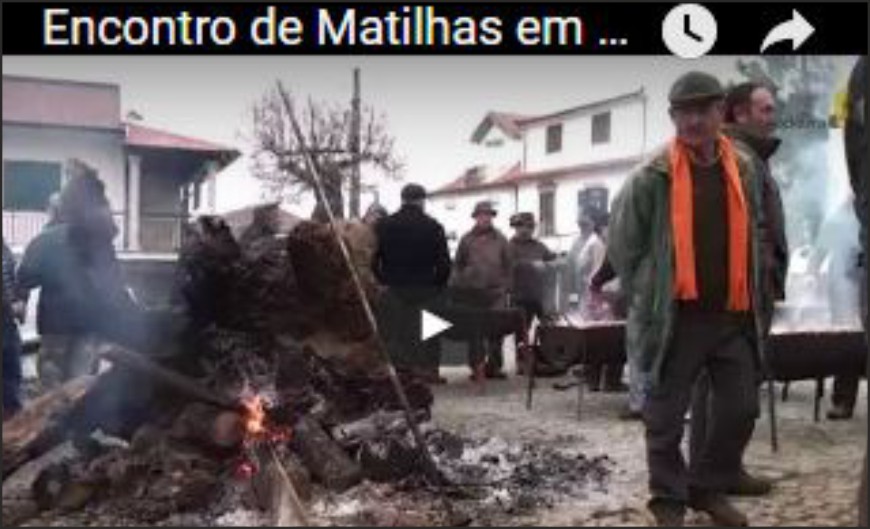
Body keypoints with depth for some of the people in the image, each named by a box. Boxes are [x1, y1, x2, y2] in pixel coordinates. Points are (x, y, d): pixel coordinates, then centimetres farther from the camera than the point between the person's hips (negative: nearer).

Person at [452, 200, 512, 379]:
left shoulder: (500, 240, 9)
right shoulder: (467, 240, 6)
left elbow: (508, 266, 12)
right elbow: (457, 265, 9)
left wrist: (506, 287, 6)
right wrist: (458, 286, 3)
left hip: (495, 292, 1)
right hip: (472, 291, 0)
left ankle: (494, 366, 6)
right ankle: (476, 366, 7)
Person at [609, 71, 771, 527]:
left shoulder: (744, 170, 5)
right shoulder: (653, 178, -9)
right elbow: (622, 245, -1)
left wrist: (753, 295, 15)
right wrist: (649, 293, 3)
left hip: (733, 315, 5)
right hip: (676, 316, -4)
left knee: (741, 408, 10)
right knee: (667, 413, 5)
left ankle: (710, 487, 28)